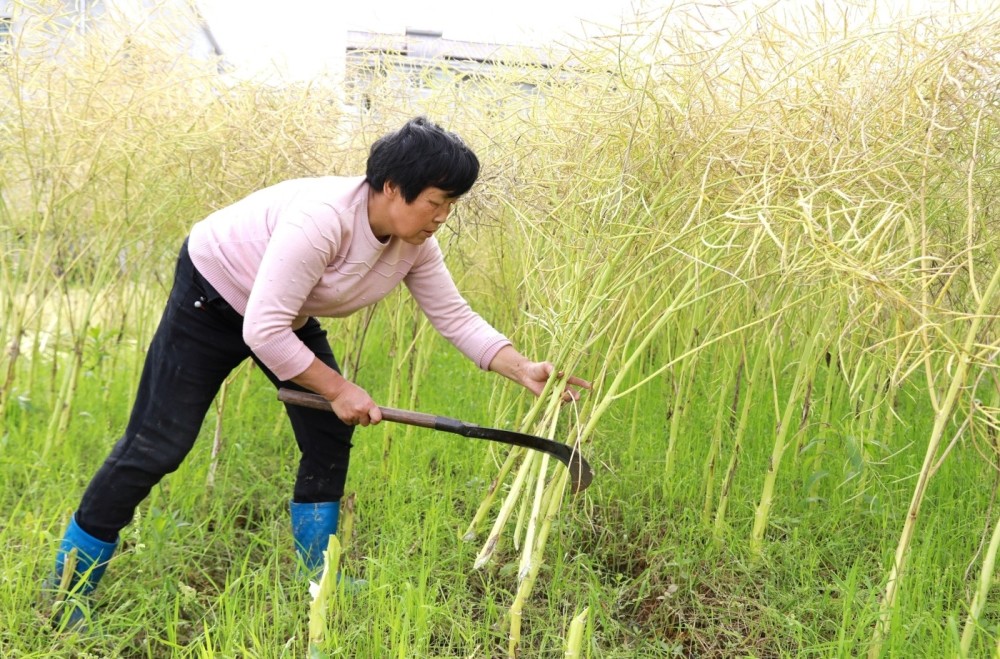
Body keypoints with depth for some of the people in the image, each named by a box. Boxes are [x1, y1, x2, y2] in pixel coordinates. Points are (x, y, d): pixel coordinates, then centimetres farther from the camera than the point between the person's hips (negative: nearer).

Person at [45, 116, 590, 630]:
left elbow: (458, 319, -8)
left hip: (288, 315, 8)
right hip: (212, 298, -7)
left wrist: (524, 371, -19)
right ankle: (68, 585, 11)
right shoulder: (322, 219, -38)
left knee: (330, 439, 2)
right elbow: (263, 331, -38)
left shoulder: (415, 245, -14)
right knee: (156, 447, -6)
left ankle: (317, 580, 18)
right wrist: (338, 388, -29)